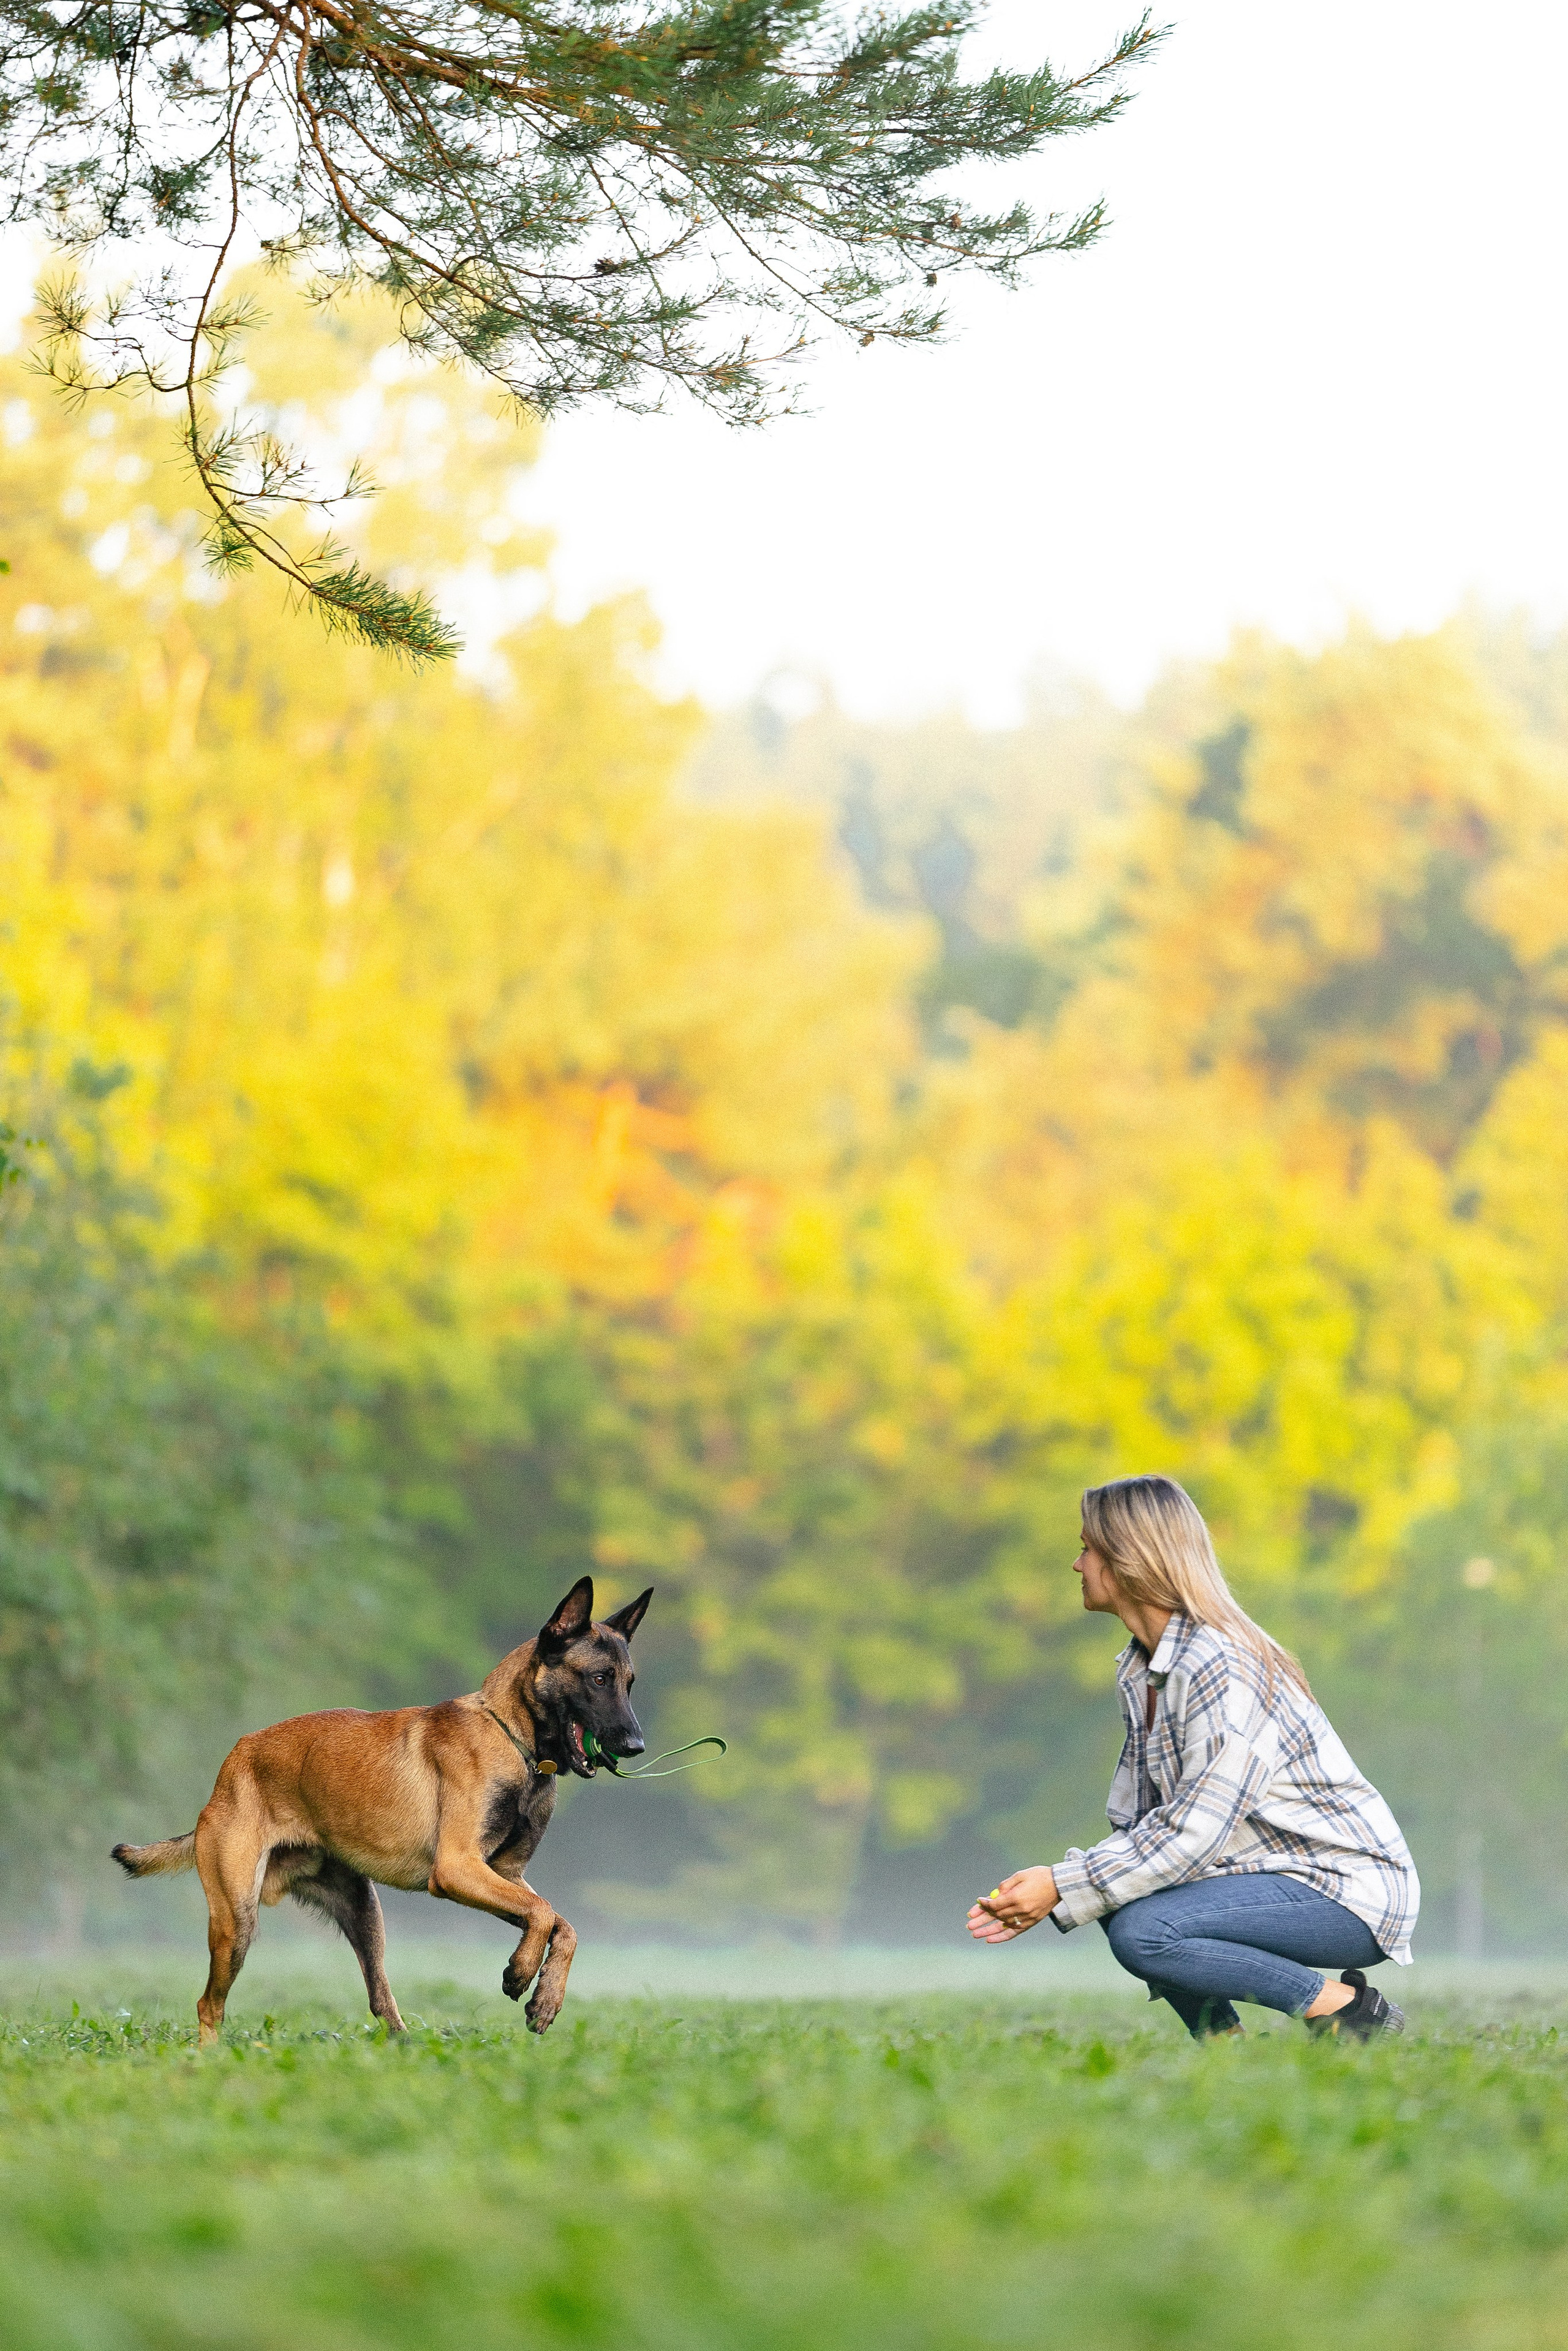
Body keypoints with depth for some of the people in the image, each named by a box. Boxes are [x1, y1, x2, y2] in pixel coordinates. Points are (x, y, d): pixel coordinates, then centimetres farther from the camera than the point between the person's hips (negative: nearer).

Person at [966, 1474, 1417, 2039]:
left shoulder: (1220, 1669, -21)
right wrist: (1043, 1894, -6)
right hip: (1277, 1870, 9)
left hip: (1352, 1892, -9)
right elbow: (1141, 1829, 7)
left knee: (1140, 1931, -24)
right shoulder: (1142, 1668, 8)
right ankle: (1220, 2035, 4)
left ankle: (1349, 2009, -13)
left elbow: (1190, 1838, -24)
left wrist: (1061, 1888, -19)